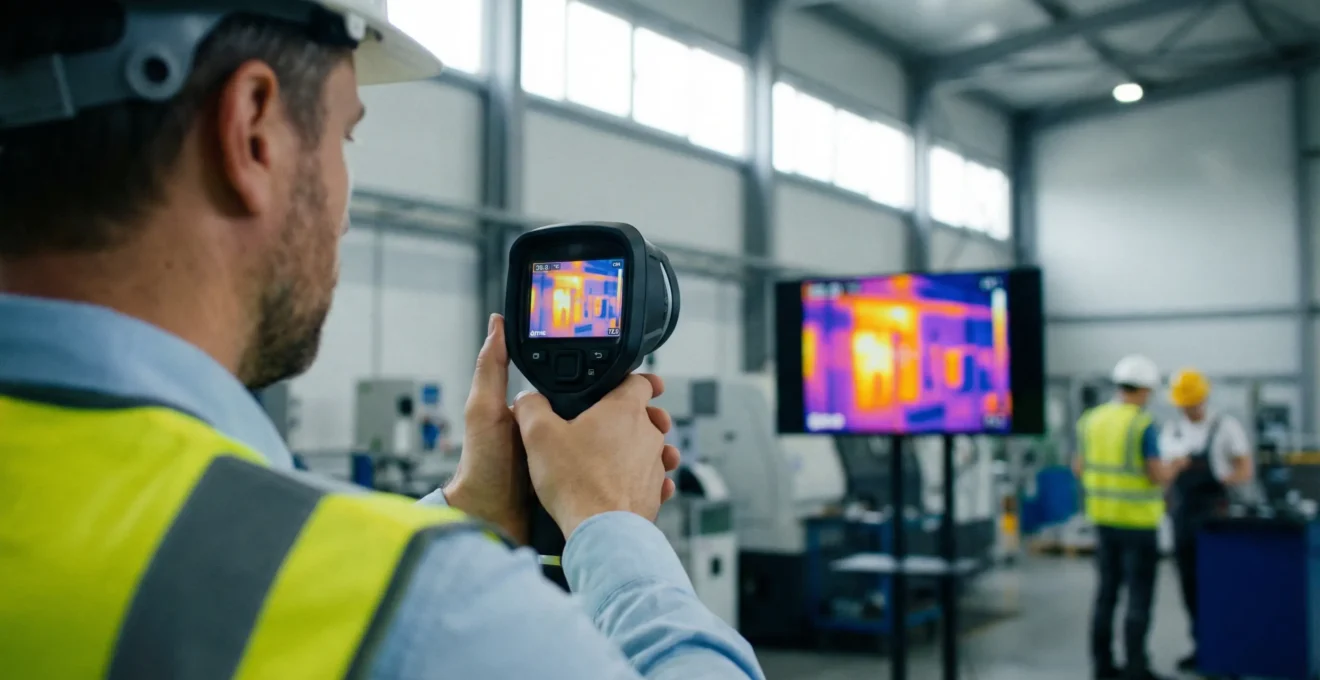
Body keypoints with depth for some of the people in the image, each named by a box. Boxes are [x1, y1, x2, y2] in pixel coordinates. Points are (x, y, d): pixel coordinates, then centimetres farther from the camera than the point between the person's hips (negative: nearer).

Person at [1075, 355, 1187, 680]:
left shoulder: (1090, 420, 4)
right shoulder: (1144, 425, -15)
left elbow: (1081, 467, 10)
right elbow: (1157, 476, -17)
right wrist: (1174, 466, 3)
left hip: (1103, 517, 6)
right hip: (1137, 520, -6)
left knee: (1107, 592, 13)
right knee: (1139, 596, 2)